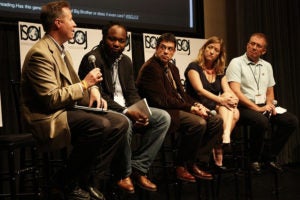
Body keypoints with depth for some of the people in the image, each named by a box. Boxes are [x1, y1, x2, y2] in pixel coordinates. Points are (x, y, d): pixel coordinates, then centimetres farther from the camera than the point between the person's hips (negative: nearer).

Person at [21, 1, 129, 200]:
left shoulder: (62, 50, 15)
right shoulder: (40, 54, -17)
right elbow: (51, 99, -23)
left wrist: (93, 90, 0)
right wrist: (85, 83, -16)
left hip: (68, 111, 10)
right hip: (49, 118, -10)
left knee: (120, 122, -5)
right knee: (100, 124, -32)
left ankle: (86, 178, 0)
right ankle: (66, 182, -13)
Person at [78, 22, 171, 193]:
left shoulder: (126, 61, 13)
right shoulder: (92, 59, -11)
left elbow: (132, 92, 12)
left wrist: (140, 111, -10)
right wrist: (126, 112, -27)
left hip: (126, 110, 8)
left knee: (163, 117, -8)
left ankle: (138, 167, -8)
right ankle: (124, 174, -14)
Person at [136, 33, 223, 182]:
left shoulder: (173, 69, 19)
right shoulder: (150, 68, -12)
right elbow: (162, 100, -19)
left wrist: (196, 105, -3)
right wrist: (191, 108, -17)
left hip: (178, 109, 10)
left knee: (216, 121, 0)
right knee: (198, 123, -30)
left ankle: (196, 163, 0)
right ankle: (181, 166, -12)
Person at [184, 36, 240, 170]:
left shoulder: (220, 72, 18)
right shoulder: (194, 67, 0)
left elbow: (228, 91, 4)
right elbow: (200, 90, -16)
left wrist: (234, 99, -22)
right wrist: (221, 100, -30)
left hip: (216, 109, 5)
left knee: (235, 113, -27)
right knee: (224, 106, -31)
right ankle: (225, 137, -40)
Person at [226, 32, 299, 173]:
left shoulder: (267, 66, 19)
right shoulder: (236, 63, -2)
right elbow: (235, 91, -13)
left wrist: (269, 104, 1)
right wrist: (256, 108, -17)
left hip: (263, 107, 7)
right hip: (243, 107, -6)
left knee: (292, 120, -15)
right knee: (262, 121, -36)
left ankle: (270, 157, -2)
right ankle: (255, 160, -12)